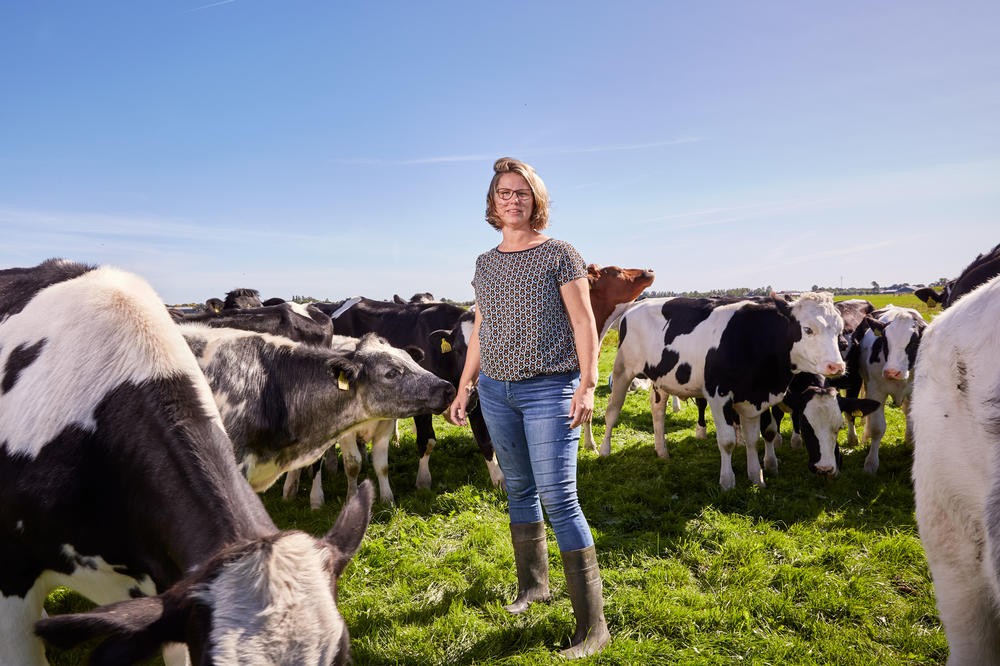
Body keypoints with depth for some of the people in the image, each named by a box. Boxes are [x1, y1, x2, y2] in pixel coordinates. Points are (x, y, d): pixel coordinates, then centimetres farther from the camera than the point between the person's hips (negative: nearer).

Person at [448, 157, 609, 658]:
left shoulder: (559, 254, -2)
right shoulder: (485, 263, 12)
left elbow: (583, 322, -6)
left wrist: (587, 385, -15)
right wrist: (464, 386, 15)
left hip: (549, 389, -5)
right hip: (496, 390, 5)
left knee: (558, 499, -9)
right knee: (519, 489, 15)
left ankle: (592, 625, -2)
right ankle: (533, 584, 34)